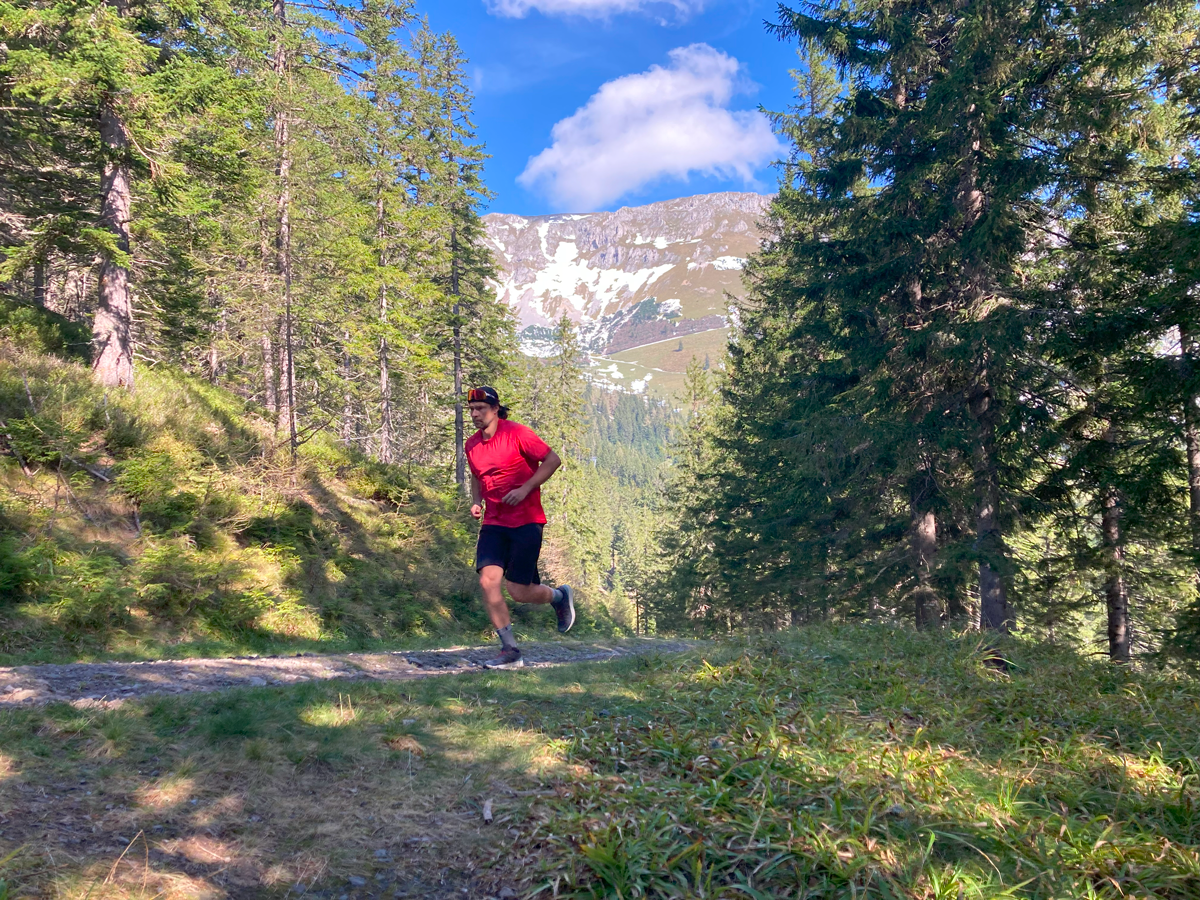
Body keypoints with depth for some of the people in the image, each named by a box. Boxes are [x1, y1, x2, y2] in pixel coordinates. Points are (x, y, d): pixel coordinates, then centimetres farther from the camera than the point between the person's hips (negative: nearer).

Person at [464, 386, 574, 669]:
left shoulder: (517, 433, -9)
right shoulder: (471, 445, 9)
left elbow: (553, 460, -7)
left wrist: (525, 489, -16)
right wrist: (476, 502, 7)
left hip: (526, 521, -5)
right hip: (493, 523, 5)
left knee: (519, 591, -6)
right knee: (488, 580, -14)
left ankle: (560, 596, 29)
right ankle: (510, 650, -2)